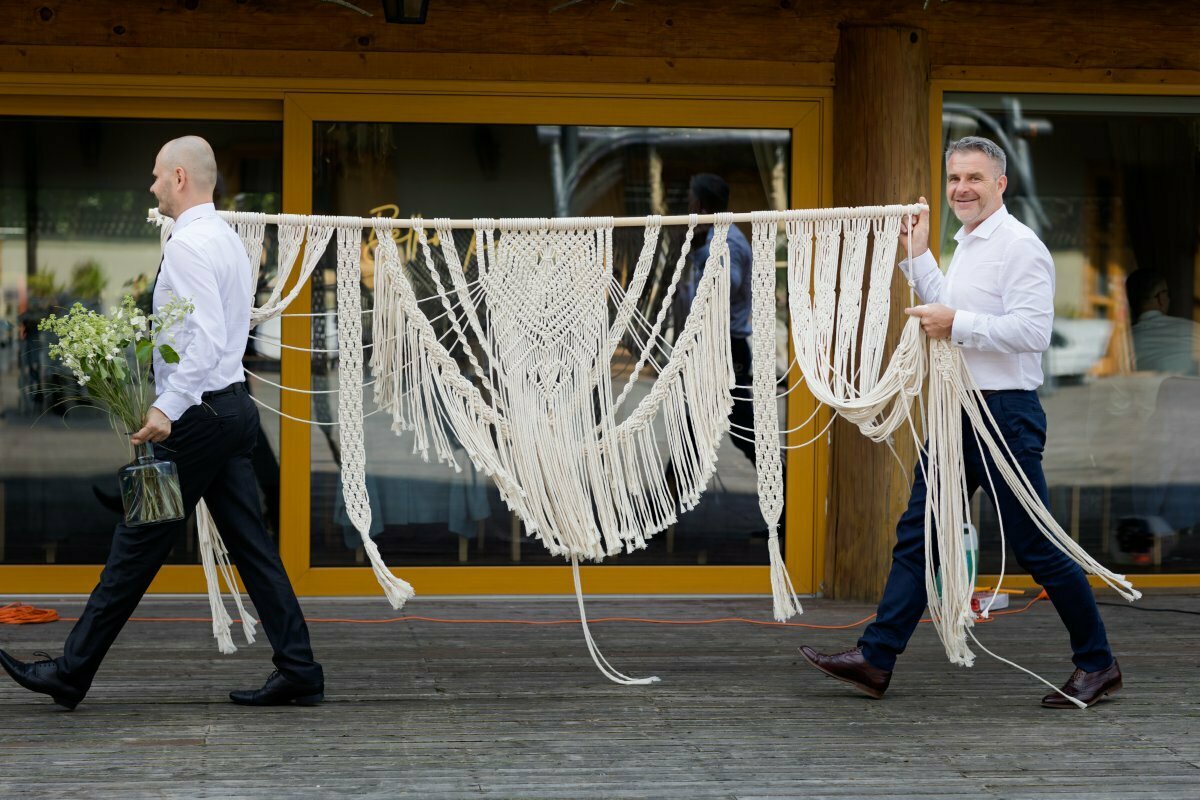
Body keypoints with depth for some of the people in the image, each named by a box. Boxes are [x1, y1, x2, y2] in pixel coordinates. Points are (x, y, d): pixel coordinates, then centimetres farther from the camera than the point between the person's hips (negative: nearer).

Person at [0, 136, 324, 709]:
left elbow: (208, 338, -26)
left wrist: (168, 406, -28)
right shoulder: (227, 238, 16)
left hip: (197, 415, -10)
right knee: (249, 543, 8)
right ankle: (298, 672, 5)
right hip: (232, 404, 10)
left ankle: (71, 674, 5)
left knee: (138, 545, -3)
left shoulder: (188, 244, -16)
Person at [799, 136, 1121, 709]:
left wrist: (957, 324, -21)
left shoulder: (1020, 246, -12)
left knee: (1036, 547, -3)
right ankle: (875, 660, 8)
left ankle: (1097, 665, 10)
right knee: (917, 534, 7)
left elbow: (1033, 330, -22)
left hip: (1004, 413, -9)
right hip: (956, 411, 9)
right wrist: (918, 255, 24)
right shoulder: (967, 247, 17)